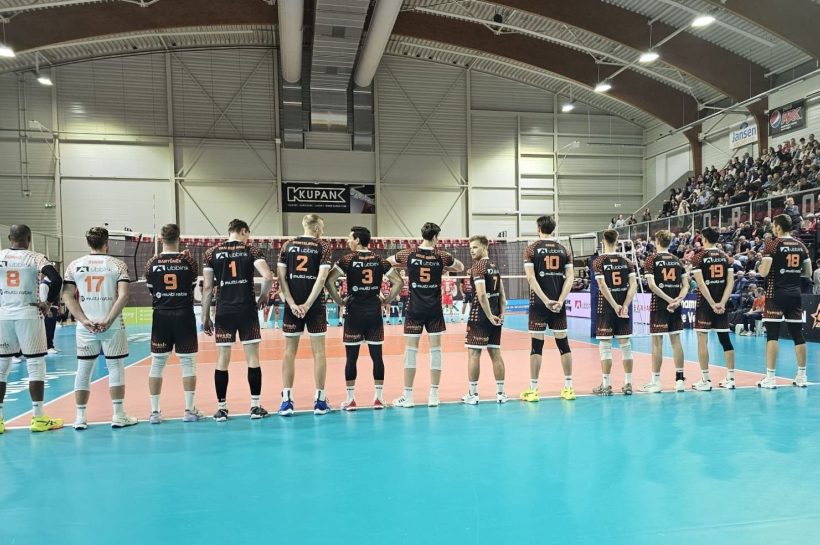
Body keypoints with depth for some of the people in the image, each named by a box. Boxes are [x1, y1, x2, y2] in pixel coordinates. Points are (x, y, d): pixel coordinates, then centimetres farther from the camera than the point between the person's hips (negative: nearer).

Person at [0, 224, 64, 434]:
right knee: (35, 366, 3)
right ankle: (38, 418, 5)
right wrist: (49, 303, -5)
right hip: (29, 315, -3)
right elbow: (56, 280, -18)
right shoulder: (36, 258, -4)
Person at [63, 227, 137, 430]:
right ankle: (119, 416, 7)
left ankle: (80, 417, 15)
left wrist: (84, 320, -5)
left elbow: (67, 296, -1)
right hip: (112, 326, -2)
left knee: (83, 370, 11)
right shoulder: (118, 264, -2)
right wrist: (109, 320, -14)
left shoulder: (75, 265, 5)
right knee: (115, 367, 5)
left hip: (85, 327, 3)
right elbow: (123, 295, -14)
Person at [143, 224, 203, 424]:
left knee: (157, 364, 8)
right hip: (184, 315, -1)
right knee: (188, 362, 5)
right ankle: (189, 410, 8)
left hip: (161, 316, 2)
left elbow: (151, 291, 8)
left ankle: (154, 411, 12)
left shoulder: (152, 263, -1)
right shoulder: (188, 261, -4)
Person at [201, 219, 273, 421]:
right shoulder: (251, 249, 1)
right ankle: (255, 407, 9)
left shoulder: (212, 252, 5)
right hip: (247, 310, -1)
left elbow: (207, 287, 2)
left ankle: (221, 408, 11)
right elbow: (268, 277, -13)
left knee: (222, 360, 7)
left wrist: (205, 316, 8)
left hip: (224, 311, 2)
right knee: (253, 358, 5)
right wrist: (263, 296, 5)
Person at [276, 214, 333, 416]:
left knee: (289, 351, 8)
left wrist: (292, 303, -5)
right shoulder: (323, 246, -1)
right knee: (318, 351, 5)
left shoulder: (288, 245, 7)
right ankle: (320, 400, 9)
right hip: (315, 305, -2)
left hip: (293, 305, 2)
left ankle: (286, 400, 8)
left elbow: (281, 277, -2)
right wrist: (307, 304, -11)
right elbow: (321, 278, -12)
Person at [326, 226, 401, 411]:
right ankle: (378, 398, 11)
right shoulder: (379, 260, 5)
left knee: (351, 356, 4)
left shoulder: (348, 259, -4)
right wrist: (386, 300, 8)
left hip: (354, 312, -3)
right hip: (374, 312, 3)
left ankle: (351, 399, 9)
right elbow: (398, 282, 3)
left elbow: (329, 281, -13)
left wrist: (339, 301, -3)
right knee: (377, 355, 7)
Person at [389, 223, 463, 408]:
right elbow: (460, 267, 16)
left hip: (415, 309, 0)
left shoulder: (409, 254, -3)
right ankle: (434, 395, 9)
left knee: (411, 350, 3)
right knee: (435, 349, 6)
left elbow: (387, 262, 14)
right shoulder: (441, 256, -2)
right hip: (434, 309, 0)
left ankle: (408, 396, 6)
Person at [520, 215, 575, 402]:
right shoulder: (564, 250, 8)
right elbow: (570, 277, -2)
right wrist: (560, 300, -8)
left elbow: (531, 278, -11)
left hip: (539, 304, -2)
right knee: (563, 344, 9)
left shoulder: (532, 249, 0)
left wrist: (546, 300, -13)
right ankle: (569, 387, 13)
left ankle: (533, 390, 4)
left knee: (537, 345, 1)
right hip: (558, 304, 3)